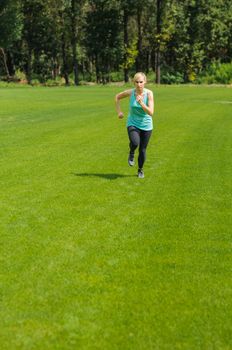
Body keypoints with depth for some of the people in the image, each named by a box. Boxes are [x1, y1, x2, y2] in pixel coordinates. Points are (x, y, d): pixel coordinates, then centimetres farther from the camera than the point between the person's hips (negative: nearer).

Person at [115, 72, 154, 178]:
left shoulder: (149, 93, -16)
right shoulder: (130, 92, -12)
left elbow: (151, 113, -22)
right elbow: (117, 97, 8)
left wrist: (141, 103, -34)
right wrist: (119, 111, 1)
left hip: (146, 125, 0)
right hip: (133, 124, 0)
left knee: (143, 150, 8)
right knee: (135, 143, -29)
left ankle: (140, 170, 34)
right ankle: (131, 153, 7)